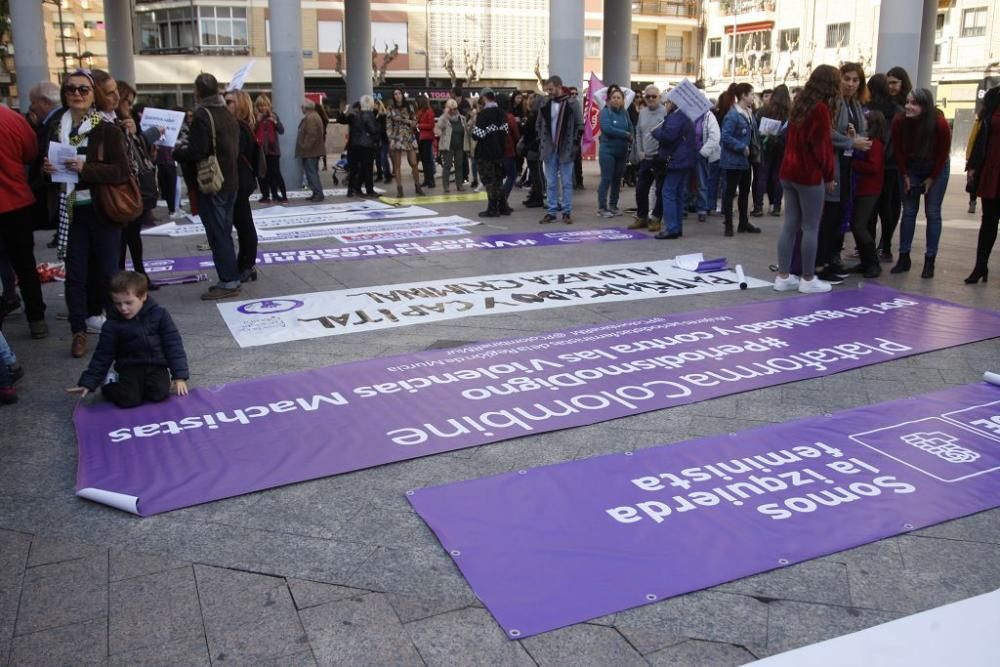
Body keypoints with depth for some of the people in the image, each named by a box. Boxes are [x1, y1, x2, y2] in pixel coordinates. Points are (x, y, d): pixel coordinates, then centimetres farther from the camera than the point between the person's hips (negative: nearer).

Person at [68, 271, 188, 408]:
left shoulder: (159, 314, -5)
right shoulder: (113, 324, -5)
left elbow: (173, 344, -4)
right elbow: (102, 355, 2)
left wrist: (179, 376, -10)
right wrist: (88, 383, -4)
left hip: (156, 365, 0)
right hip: (130, 368, 0)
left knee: (159, 394, -27)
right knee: (128, 400, -24)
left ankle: (144, 385, 8)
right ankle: (109, 385, 9)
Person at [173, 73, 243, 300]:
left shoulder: (202, 115, -13)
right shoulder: (229, 115, 12)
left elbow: (197, 152, -21)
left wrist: (177, 150, 0)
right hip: (230, 182, 8)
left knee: (217, 234, -4)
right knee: (224, 232, 14)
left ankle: (228, 282, -3)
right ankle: (230, 278, 17)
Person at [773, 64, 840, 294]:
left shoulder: (799, 104, 12)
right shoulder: (820, 108, -13)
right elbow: (822, 146, -13)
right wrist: (829, 175, -3)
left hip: (789, 171, 8)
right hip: (809, 174, -8)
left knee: (790, 225, 9)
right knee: (810, 228, -1)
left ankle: (783, 276, 10)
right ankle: (808, 279, 5)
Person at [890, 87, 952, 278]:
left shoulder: (940, 124, -27)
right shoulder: (900, 123, -21)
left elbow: (943, 154, -14)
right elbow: (899, 151, -7)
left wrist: (931, 179, -9)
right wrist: (905, 175, -4)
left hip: (936, 170, -2)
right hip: (911, 168, 2)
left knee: (932, 213, -2)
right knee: (908, 212, 1)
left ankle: (929, 261, 1)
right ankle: (904, 258, 5)